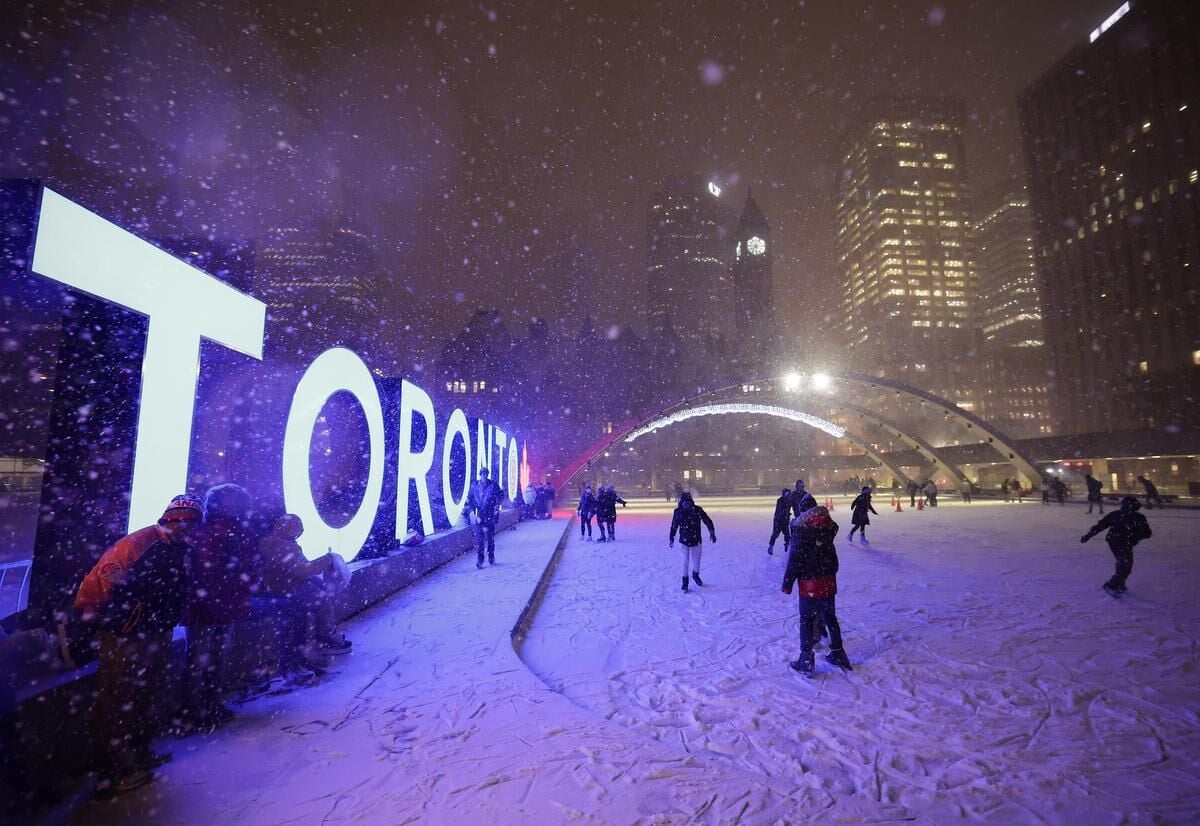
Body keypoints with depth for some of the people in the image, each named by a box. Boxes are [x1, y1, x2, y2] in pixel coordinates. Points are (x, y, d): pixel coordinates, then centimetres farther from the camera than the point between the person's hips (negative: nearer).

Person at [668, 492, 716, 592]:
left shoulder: (698, 510, -10)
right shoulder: (678, 512, -8)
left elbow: (707, 521, -1)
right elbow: (674, 526, 3)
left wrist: (712, 532, -6)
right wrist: (671, 539, 7)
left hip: (696, 540, 1)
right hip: (684, 541, -1)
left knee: (696, 560, 13)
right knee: (686, 561, 2)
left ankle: (695, 575, 42)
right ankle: (685, 581, 19)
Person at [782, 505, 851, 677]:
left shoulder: (800, 534, -15)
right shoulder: (827, 532, 1)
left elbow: (794, 562, -14)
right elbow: (833, 561, 14)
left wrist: (787, 583, -6)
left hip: (809, 585, -5)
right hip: (828, 583, 5)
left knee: (806, 621, 6)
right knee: (830, 618, 19)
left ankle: (806, 660, 8)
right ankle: (838, 654, 31)